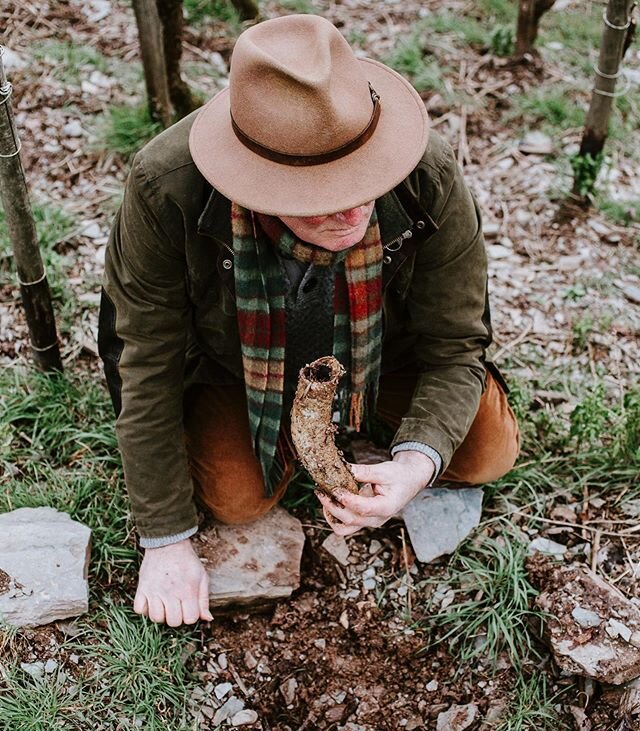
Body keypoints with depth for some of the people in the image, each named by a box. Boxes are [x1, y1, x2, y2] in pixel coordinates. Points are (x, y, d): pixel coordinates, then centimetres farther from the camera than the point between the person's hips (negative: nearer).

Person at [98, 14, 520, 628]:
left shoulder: (430, 182, -34)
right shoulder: (164, 188, -35)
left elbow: (455, 347, -21)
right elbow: (149, 368, -24)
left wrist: (419, 462, -41)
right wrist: (166, 541, -20)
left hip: (386, 352, 1)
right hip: (238, 363, 0)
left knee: (489, 453, -14)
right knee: (234, 498, -19)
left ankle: (362, 415, 16)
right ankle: (300, 430, 14)